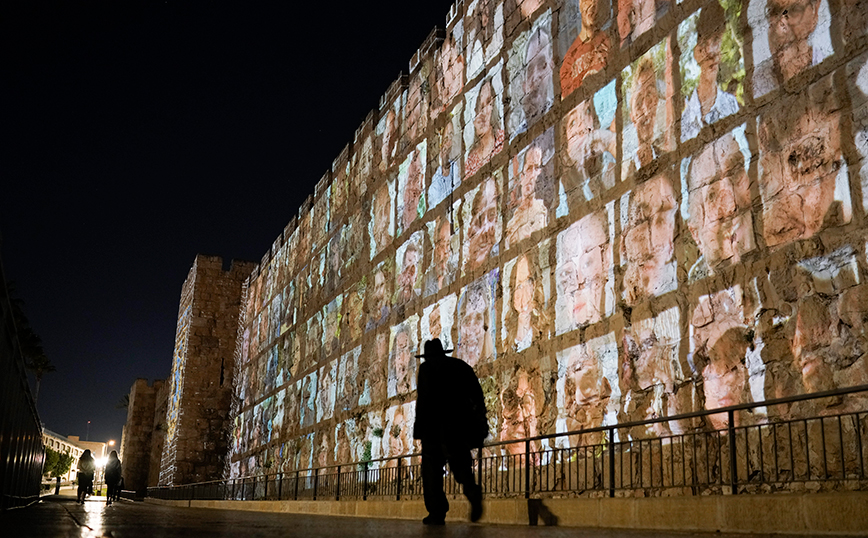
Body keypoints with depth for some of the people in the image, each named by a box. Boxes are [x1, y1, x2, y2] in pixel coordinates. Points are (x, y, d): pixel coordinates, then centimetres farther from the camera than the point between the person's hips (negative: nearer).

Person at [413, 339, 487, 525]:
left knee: (432, 468, 6)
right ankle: (472, 490, -22)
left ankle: (437, 513, 1)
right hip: (460, 425, 4)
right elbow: (478, 395, 10)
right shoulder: (462, 365, 18)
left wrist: (419, 426, -9)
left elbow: (424, 397, -9)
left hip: (436, 426, -4)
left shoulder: (427, 367, 4)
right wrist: (481, 422, 11)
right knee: (460, 463, 9)